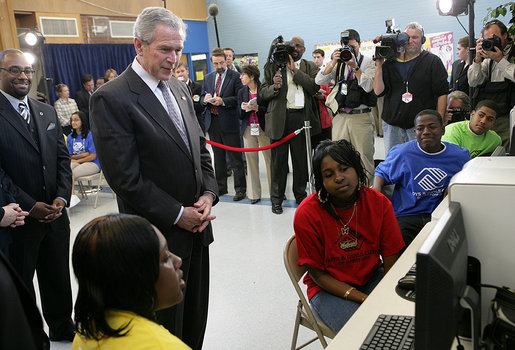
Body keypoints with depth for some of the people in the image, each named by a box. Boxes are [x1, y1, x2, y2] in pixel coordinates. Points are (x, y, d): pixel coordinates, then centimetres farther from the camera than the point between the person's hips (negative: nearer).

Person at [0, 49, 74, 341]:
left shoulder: (47, 112, 9)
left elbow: (63, 158, 8)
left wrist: (61, 197, -5)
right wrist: (30, 206, -16)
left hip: (55, 215, 6)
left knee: (58, 278, 19)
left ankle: (62, 329, 38)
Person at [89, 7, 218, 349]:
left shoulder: (180, 88, 8)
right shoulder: (111, 99, -16)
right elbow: (126, 178, -19)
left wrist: (208, 193, -3)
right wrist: (178, 215, -15)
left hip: (196, 226, 7)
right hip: (161, 235, -7)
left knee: (196, 316, 21)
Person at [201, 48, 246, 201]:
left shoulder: (235, 76, -3)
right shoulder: (207, 78, 13)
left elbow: (239, 98, -9)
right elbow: (201, 99, 16)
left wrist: (223, 101, -21)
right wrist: (205, 99, -7)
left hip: (228, 122, -5)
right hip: (212, 122, 5)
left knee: (235, 157, -1)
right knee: (218, 157, 14)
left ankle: (240, 189, 6)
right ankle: (220, 187, 25)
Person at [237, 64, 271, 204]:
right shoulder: (242, 92, 12)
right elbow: (240, 116, 12)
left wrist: (257, 108, -18)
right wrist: (243, 108, -9)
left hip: (264, 129, -4)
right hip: (248, 129, 4)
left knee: (270, 159, -3)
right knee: (251, 160, 3)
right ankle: (254, 194, 11)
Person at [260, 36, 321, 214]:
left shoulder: (310, 67, 12)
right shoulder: (274, 66, 10)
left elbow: (314, 87, -6)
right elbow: (262, 92, 6)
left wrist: (295, 70, -9)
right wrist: (274, 87, -15)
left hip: (302, 117, 1)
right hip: (279, 118, -1)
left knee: (301, 158, 7)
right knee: (278, 158, 3)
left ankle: (300, 195, 23)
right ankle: (276, 199, 14)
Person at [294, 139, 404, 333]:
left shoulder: (379, 203, -9)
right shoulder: (307, 214, -18)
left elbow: (390, 262, -4)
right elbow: (317, 274, -12)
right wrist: (365, 299, -21)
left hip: (372, 277, 4)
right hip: (329, 288, -3)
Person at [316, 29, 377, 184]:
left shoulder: (368, 62, 5)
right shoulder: (338, 62, 14)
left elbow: (368, 86, -10)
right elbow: (319, 81, 2)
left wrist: (354, 66, -15)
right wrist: (333, 62, -7)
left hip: (361, 117, -3)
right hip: (340, 117, 3)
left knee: (364, 158, -2)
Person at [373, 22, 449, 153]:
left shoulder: (433, 61, 4)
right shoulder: (391, 62, 10)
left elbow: (442, 93, 1)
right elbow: (378, 91, 2)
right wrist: (379, 66, -8)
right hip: (392, 125, 2)